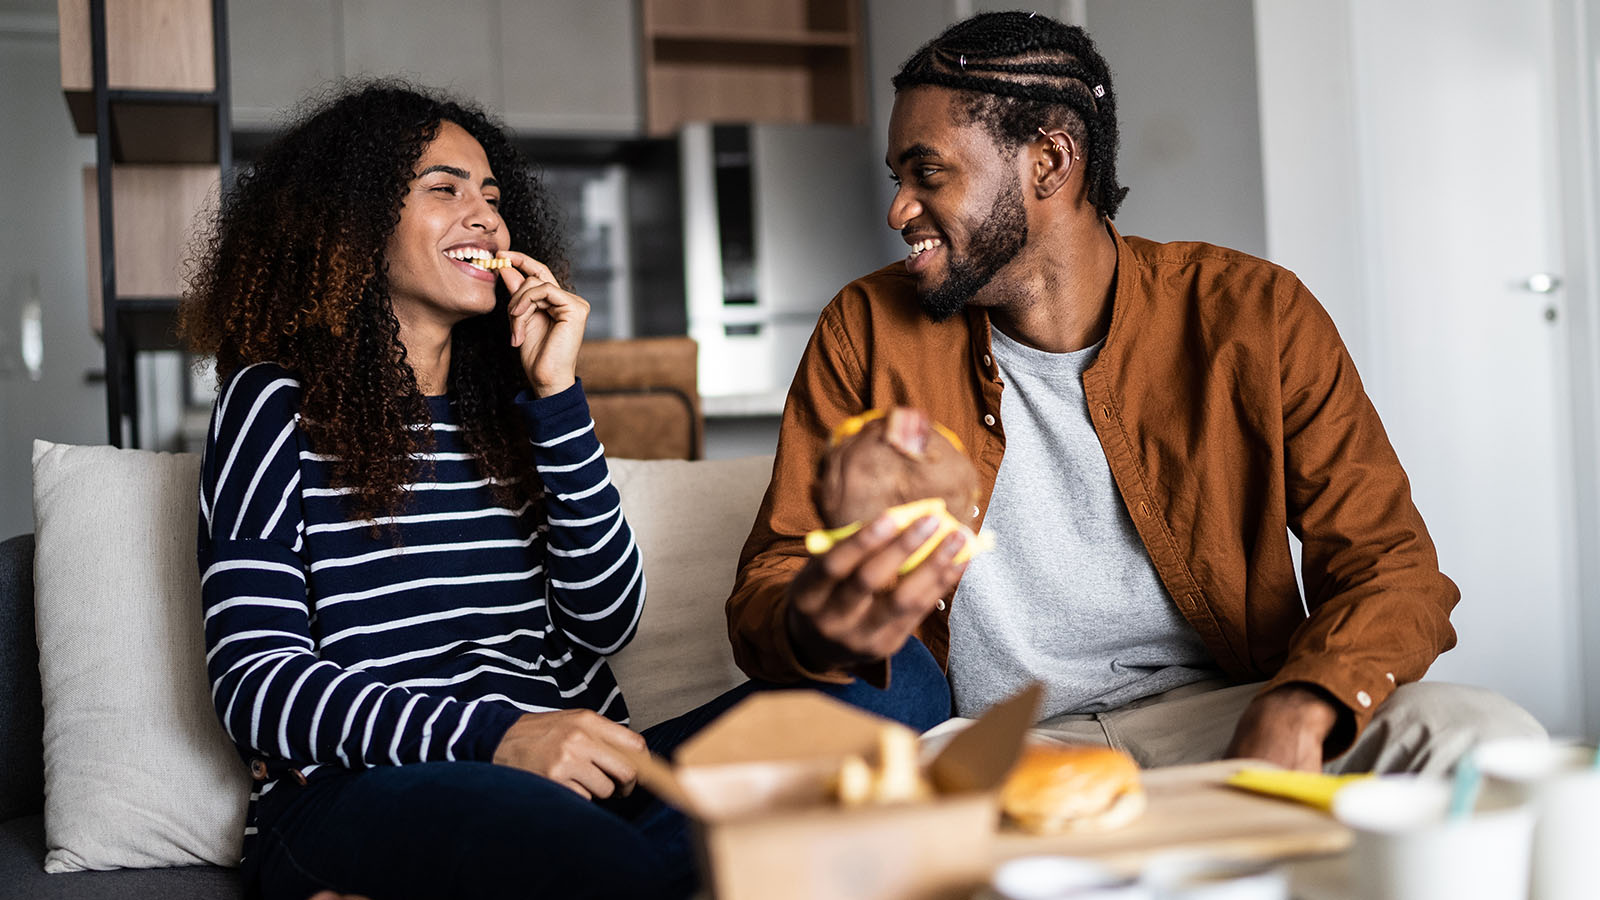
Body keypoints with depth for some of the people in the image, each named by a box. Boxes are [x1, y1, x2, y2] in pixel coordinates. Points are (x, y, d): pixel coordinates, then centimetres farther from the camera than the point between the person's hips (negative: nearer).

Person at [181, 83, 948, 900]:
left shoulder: (507, 404, 20)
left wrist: (557, 396, 1)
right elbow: (255, 682, -5)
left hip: (559, 777, 6)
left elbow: (605, 625, 8)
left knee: (896, 675, -20)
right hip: (357, 794, -6)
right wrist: (494, 736, -20)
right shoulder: (280, 402, 5)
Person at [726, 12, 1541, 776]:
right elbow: (763, 594, -3)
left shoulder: (1253, 315, -2)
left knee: (1480, 735, -27)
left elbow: (1390, 565, -4)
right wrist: (821, 631, -31)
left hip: (1214, 713, -1)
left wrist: (1293, 715, -27)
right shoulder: (866, 332, 0)